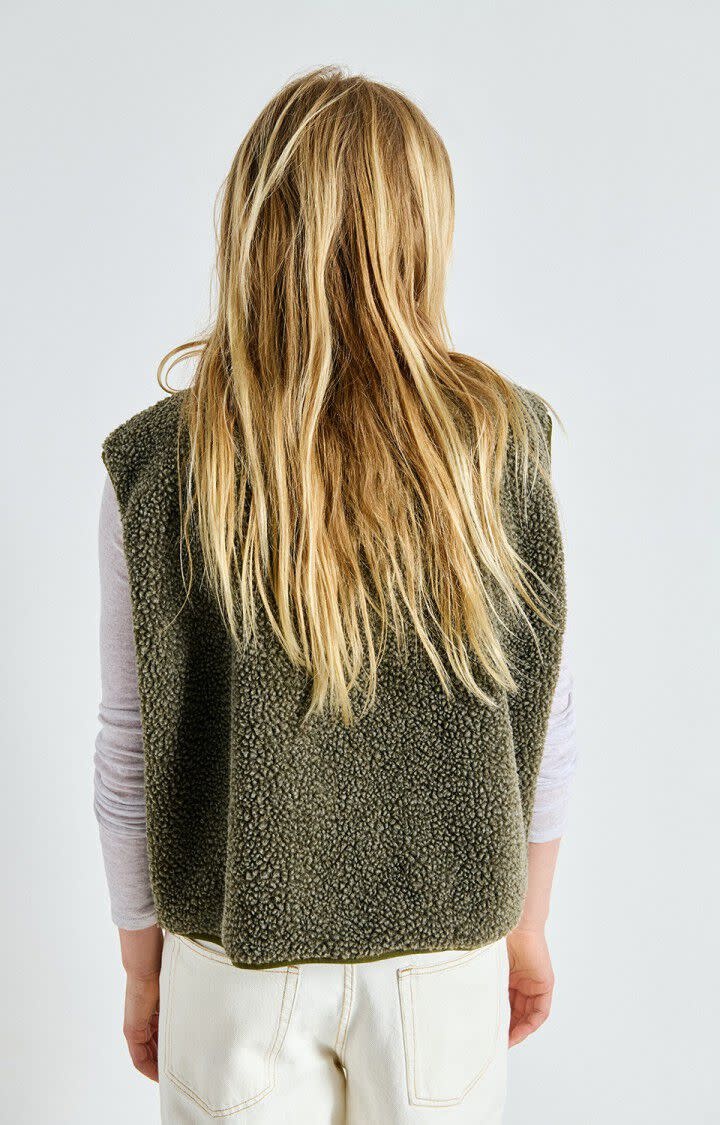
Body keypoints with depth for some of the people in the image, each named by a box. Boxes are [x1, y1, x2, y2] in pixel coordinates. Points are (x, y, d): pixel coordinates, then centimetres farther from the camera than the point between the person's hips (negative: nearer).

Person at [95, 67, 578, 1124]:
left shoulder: (155, 464, -15)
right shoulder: (505, 440, -14)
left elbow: (129, 753, -9)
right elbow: (542, 723, -6)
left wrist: (142, 964, 7)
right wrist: (528, 925, 10)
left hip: (238, 961, 0)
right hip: (446, 951, 1)